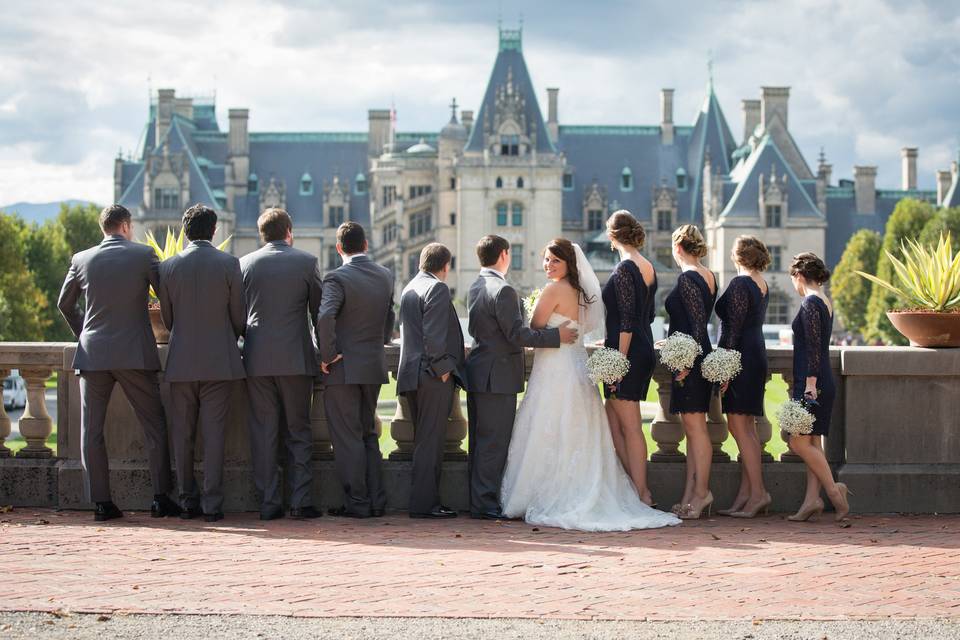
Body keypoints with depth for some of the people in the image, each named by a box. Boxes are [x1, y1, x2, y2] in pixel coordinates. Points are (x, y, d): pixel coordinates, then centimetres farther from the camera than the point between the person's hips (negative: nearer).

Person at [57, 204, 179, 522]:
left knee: (92, 430, 6)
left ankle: (101, 502, 3)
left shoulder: (82, 260, 5)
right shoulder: (143, 254, -3)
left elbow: (65, 304, 16)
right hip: (134, 353, -2)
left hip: (93, 353, 2)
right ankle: (161, 498, 2)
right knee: (155, 425, 6)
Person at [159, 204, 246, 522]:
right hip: (219, 362, -1)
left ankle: (188, 500, 11)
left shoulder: (169, 267, 0)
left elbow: (167, 319, 8)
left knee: (183, 434, 9)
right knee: (213, 433, 0)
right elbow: (239, 317, 0)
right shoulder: (229, 264, -5)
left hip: (181, 361, 1)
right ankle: (212, 504, -2)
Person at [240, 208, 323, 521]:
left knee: (264, 433, 5)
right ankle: (301, 501, 1)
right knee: (298, 431, 6)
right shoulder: (306, 261, -1)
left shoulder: (245, 264, 4)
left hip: (257, 359, 2)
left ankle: (268, 503, 4)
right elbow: (319, 310, 4)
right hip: (296, 359, -1)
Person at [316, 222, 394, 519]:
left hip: (343, 369, -6)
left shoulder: (336, 278, -14)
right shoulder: (386, 276, 6)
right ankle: (376, 501, 16)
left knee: (347, 438, 0)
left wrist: (327, 355, -18)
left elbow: (325, 316, -29)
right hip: (375, 366, 6)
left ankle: (357, 503, 2)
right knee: (368, 435, 16)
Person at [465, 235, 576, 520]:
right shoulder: (503, 290, -17)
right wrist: (556, 336, -13)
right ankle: (486, 504, -4)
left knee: (480, 442, 13)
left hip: (477, 373, 9)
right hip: (498, 375, -9)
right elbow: (518, 335, -20)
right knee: (494, 442, -5)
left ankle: (478, 501, 17)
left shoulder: (475, 288, 12)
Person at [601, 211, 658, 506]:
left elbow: (627, 321, -18)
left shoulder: (625, 269, -14)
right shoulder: (648, 267, 12)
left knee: (630, 427, -4)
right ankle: (639, 487, 14)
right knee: (612, 420, 14)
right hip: (644, 351, 9)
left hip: (628, 353, -9)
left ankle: (641, 494, -1)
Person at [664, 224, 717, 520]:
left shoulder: (687, 278, -14)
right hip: (699, 355, 10)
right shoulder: (709, 276, 13)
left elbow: (698, 321, -20)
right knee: (693, 427, 9)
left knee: (695, 426, -6)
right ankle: (691, 494, 11)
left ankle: (700, 492, -3)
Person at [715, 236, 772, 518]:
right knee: (747, 428, 10)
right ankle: (745, 495, 10)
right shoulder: (762, 284, 14)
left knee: (739, 427, -8)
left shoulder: (740, 283, -12)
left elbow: (734, 328, -17)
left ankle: (758, 492, -11)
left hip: (740, 356, -9)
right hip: (757, 354, 9)